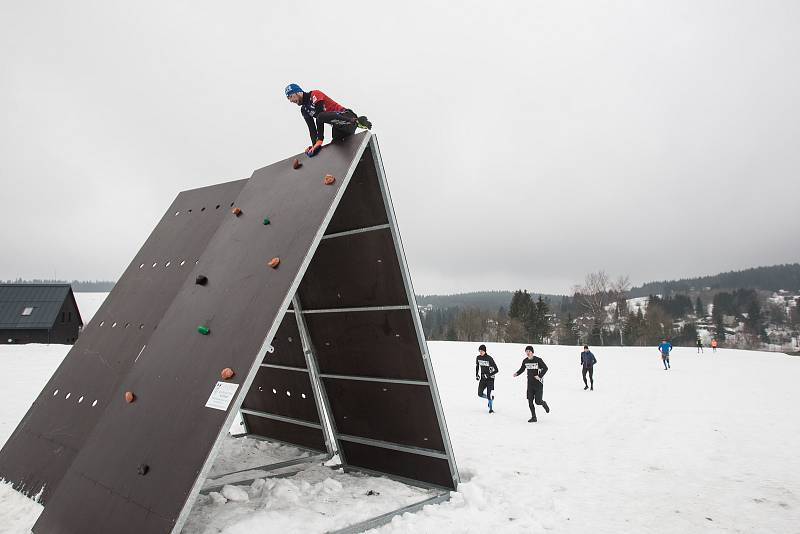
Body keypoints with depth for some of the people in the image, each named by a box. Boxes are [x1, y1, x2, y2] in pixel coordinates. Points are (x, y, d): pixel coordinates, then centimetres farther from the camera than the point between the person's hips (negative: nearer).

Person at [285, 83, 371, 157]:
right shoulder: (304, 110, 18)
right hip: (338, 127, 9)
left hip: (346, 115, -9)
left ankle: (356, 121, -25)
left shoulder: (315, 95, -8)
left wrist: (319, 140, -23)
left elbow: (320, 119, -18)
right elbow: (312, 128, 14)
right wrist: (314, 145, -3)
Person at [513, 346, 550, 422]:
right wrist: (517, 373, -4)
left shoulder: (538, 360, -13)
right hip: (530, 384, 5)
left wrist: (540, 376, -20)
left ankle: (544, 404, 30)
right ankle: (533, 417, 12)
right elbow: (522, 369, 14)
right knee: (530, 401, 0)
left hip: (538, 383, -4)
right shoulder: (525, 361, 2)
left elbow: (545, 368, -11)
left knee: (538, 401, -6)